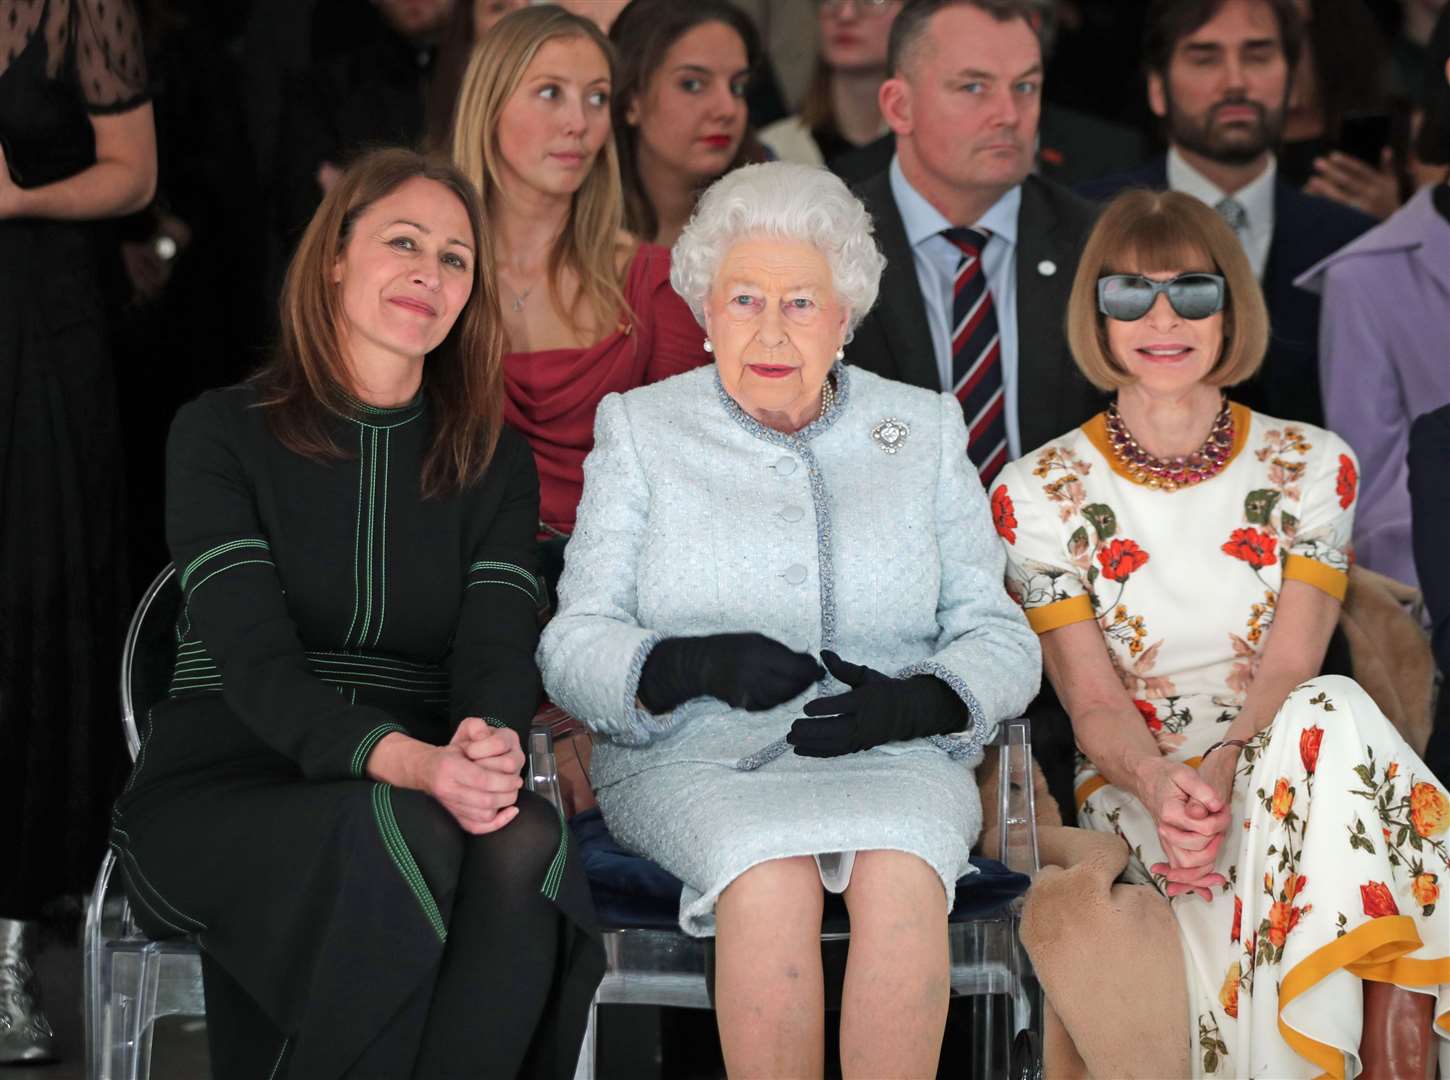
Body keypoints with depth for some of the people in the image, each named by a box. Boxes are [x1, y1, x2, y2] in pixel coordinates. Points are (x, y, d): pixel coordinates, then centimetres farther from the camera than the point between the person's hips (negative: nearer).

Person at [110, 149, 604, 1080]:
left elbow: (500, 645, -1)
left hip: (428, 785, 3)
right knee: (406, 838, -36)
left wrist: (493, 744, -28)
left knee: (528, 839, -33)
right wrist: (405, 763, -31)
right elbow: (255, 660, -11)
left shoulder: (494, 460, 15)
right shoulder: (223, 433, 3)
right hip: (222, 790, -3)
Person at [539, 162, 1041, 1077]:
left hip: (889, 761, 1)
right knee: (770, 876, -35)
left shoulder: (924, 430, 15)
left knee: (900, 871, -34)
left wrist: (914, 701, -13)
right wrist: (698, 665, -17)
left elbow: (1000, 638, 10)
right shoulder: (642, 431, 12)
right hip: (691, 765, -1)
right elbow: (573, 647, 4)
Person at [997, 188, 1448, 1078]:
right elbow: (1093, 702, -3)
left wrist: (1224, 769, -27)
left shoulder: (1312, 468, 7)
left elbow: (1291, 667, -5)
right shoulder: (1040, 493, 3)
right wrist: (1161, 783, -27)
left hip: (1277, 757, 2)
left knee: (1328, 715, -36)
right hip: (1135, 784, -2)